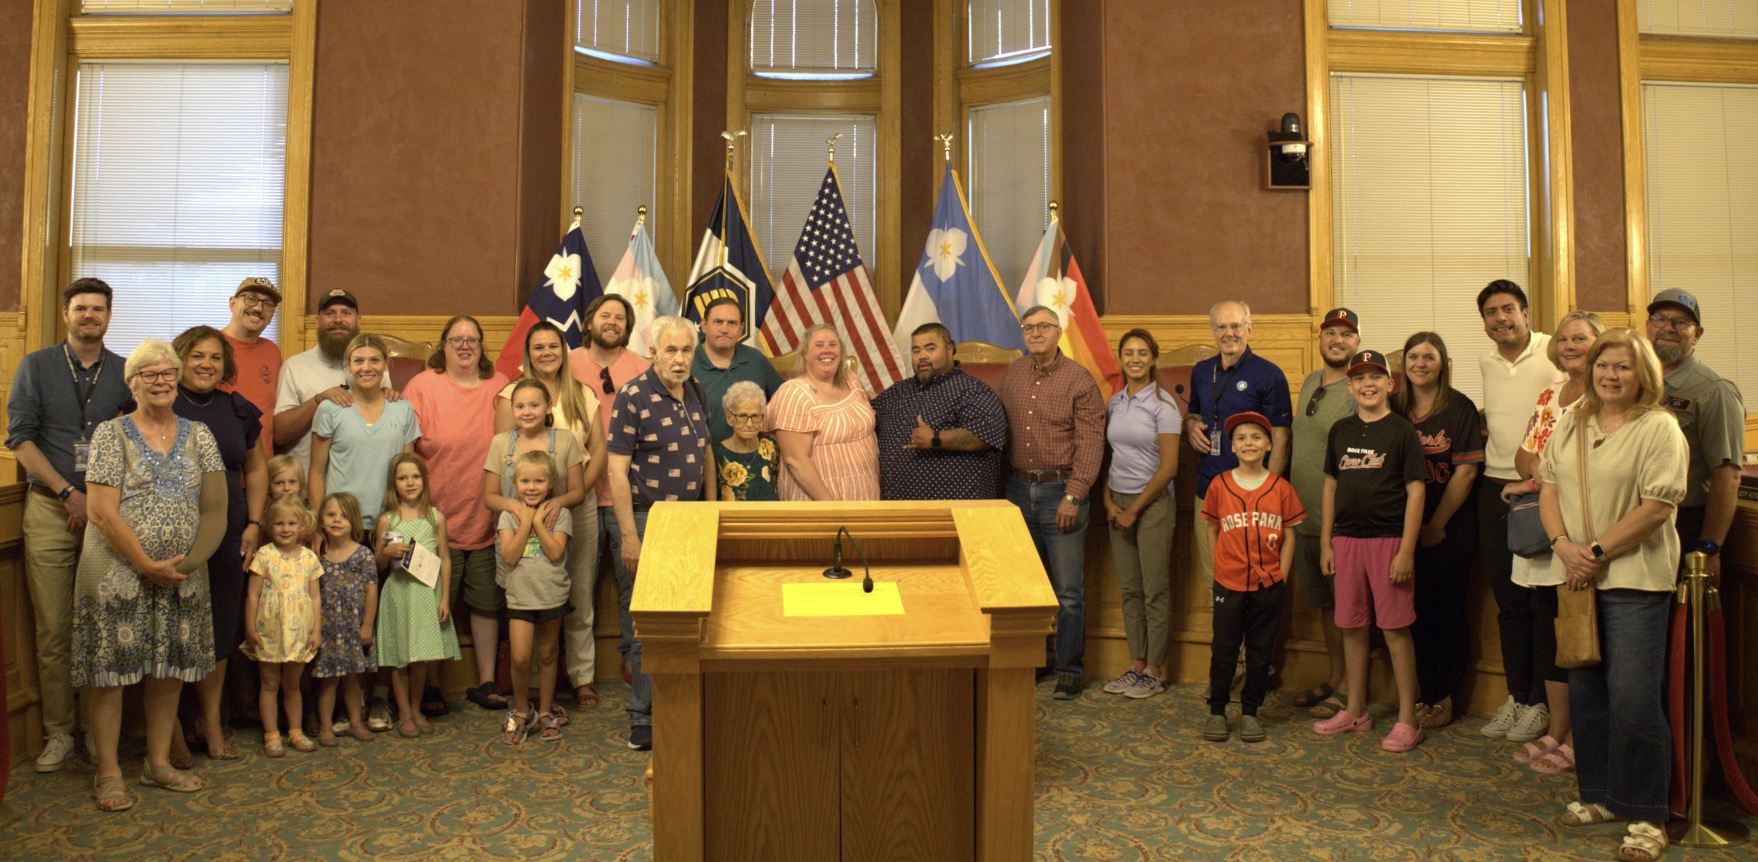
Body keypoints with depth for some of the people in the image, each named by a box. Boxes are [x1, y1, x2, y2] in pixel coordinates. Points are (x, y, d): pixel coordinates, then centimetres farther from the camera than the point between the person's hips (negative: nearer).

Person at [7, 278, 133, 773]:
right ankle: (58, 733, 8)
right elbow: (20, 437, 1)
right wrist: (67, 493, -8)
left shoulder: (126, 373, 8)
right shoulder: (36, 366, 7)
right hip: (50, 509, 0)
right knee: (53, 629, 0)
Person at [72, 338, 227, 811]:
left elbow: (214, 509, 3)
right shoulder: (110, 433, -2)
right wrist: (147, 565, -14)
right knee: (111, 670, 0)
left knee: (171, 669, 9)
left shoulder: (198, 434, 9)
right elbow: (102, 511, -10)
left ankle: (159, 764, 21)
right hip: (116, 572, -4)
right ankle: (108, 773, 11)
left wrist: (186, 563, -9)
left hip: (182, 575, 4)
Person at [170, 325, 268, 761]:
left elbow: (256, 470, 18)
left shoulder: (239, 411, 10)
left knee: (220, 626, 8)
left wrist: (254, 523, 10)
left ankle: (211, 721, 20)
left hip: (227, 533, 4)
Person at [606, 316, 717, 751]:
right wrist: (629, 537, -17)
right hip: (644, 519, -6)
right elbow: (616, 470, -13)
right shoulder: (633, 397, -12)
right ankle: (646, 723, 12)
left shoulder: (695, 394, 8)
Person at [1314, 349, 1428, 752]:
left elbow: (1415, 492, -6)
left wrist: (1406, 551, -11)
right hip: (1347, 538, 5)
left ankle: (1408, 721, 9)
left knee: (1395, 628, -1)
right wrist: (1325, 542, 9)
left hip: (1388, 539, -4)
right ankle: (1355, 711, 24)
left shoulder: (1401, 430, -4)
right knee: (1351, 626, 11)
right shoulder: (1341, 431, 9)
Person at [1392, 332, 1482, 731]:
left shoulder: (1459, 408, -4)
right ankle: (1424, 695, 19)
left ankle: (1445, 698, 14)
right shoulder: (1394, 408, 6)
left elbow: (1466, 471, -8)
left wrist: (1437, 524, -10)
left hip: (1449, 530, -3)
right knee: (1417, 612, 7)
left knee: (1448, 612, 4)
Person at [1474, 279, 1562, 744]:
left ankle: (1539, 702, 12)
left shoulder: (1553, 353, -7)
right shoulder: (1485, 362, 11)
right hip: (1495, 489, 5)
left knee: (1543, 601, 1)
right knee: (1508, 601, 11)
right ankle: (1516, 696, 22)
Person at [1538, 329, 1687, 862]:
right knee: (1585, 690, 12)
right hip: (1578, 577, 6)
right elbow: (1549, 489, 9)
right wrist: (1564, 546, -7)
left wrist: (1597, 551, -14)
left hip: (1635, 578, -6)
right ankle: (1599, 795, 26)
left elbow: (1658, 506, -13)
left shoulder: (1659, 428, -6)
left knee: (1633, 697, -6)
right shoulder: (1570, 426, 12)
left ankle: (1646, 816, 6)